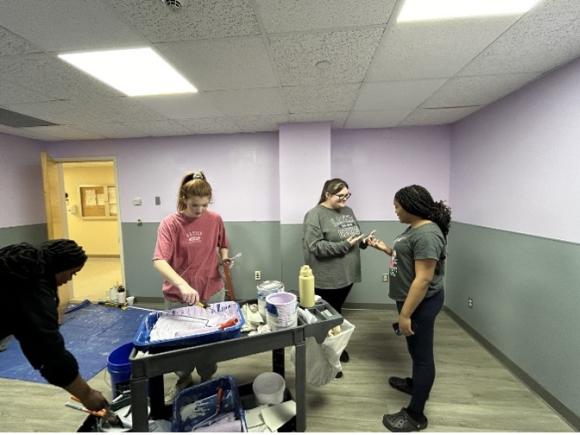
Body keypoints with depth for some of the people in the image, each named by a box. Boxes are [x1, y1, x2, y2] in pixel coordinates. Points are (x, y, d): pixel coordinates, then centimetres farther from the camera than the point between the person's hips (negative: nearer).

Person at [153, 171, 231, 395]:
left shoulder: (215, 220, -4)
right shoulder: (169, 223, -14)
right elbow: (159, 261, -25)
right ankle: (183, 381, 46)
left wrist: (224, 257, -10)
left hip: (213, 292, 2)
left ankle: (207, 380, 44)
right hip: (178, 297, -2)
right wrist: (183, 285, -39)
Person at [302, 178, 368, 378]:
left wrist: (364, 240, -5)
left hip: (346, 274, 7)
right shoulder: (315, 215, -16)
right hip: (326, 278, -7)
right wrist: (344, 245, -23)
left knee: (337, 312, 24)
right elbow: (315, 247, -22)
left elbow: (356, 236, 17)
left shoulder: (348, 211, 8)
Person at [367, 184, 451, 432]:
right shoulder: (415, 228, 7)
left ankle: (415, 416, 22)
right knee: (416, 349, 26)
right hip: (412, 299, 10)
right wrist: (385, 249, 6)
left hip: (421, 303, -10)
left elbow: (423, 279, -28)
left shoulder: (427, 234, -25)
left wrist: (405, 315, -24)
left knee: (422, 353, 5)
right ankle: (417, 384, 48)